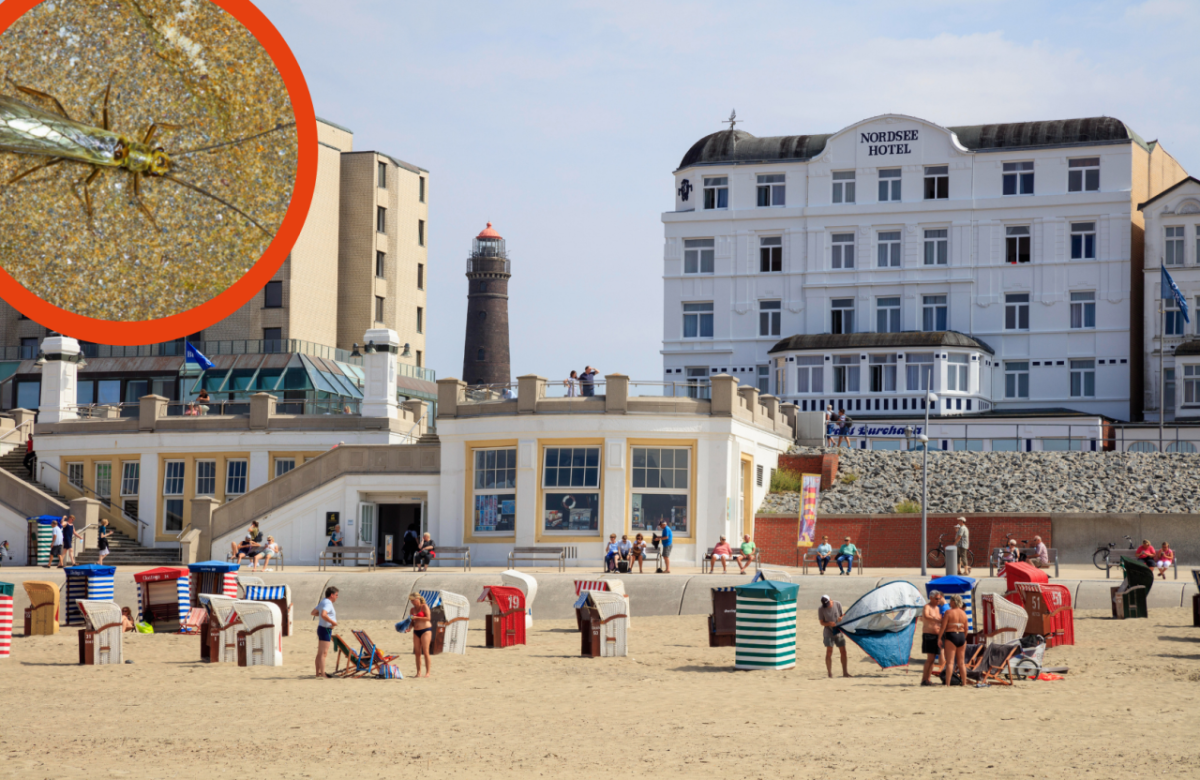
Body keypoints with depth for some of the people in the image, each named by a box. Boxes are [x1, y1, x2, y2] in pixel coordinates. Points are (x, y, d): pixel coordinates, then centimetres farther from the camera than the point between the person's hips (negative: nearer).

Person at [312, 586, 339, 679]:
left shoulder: (323, 602, 14)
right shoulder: (328, 603, -18)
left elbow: (313, 612, 25)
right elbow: (323, 615, -34)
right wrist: (333, 622, -25)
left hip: (321, 628, 10)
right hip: (325, 630, -10)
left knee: (320, 653, 15)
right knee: (323, 653, -11)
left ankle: (318, 672, 21)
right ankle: (322, 673, -13)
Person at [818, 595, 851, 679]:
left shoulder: (838, 604, -3)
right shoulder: (821, 609, -9)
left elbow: (842, 615, 9)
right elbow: (821, 622, -5)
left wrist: (841, 618, -15)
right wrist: (829, 624, -25)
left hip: (839, 631, 3)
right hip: (829, 633, -3)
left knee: (843, 651, 4)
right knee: (829, 651, -10)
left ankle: (845, 672, 13)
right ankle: (829, 673, -5)